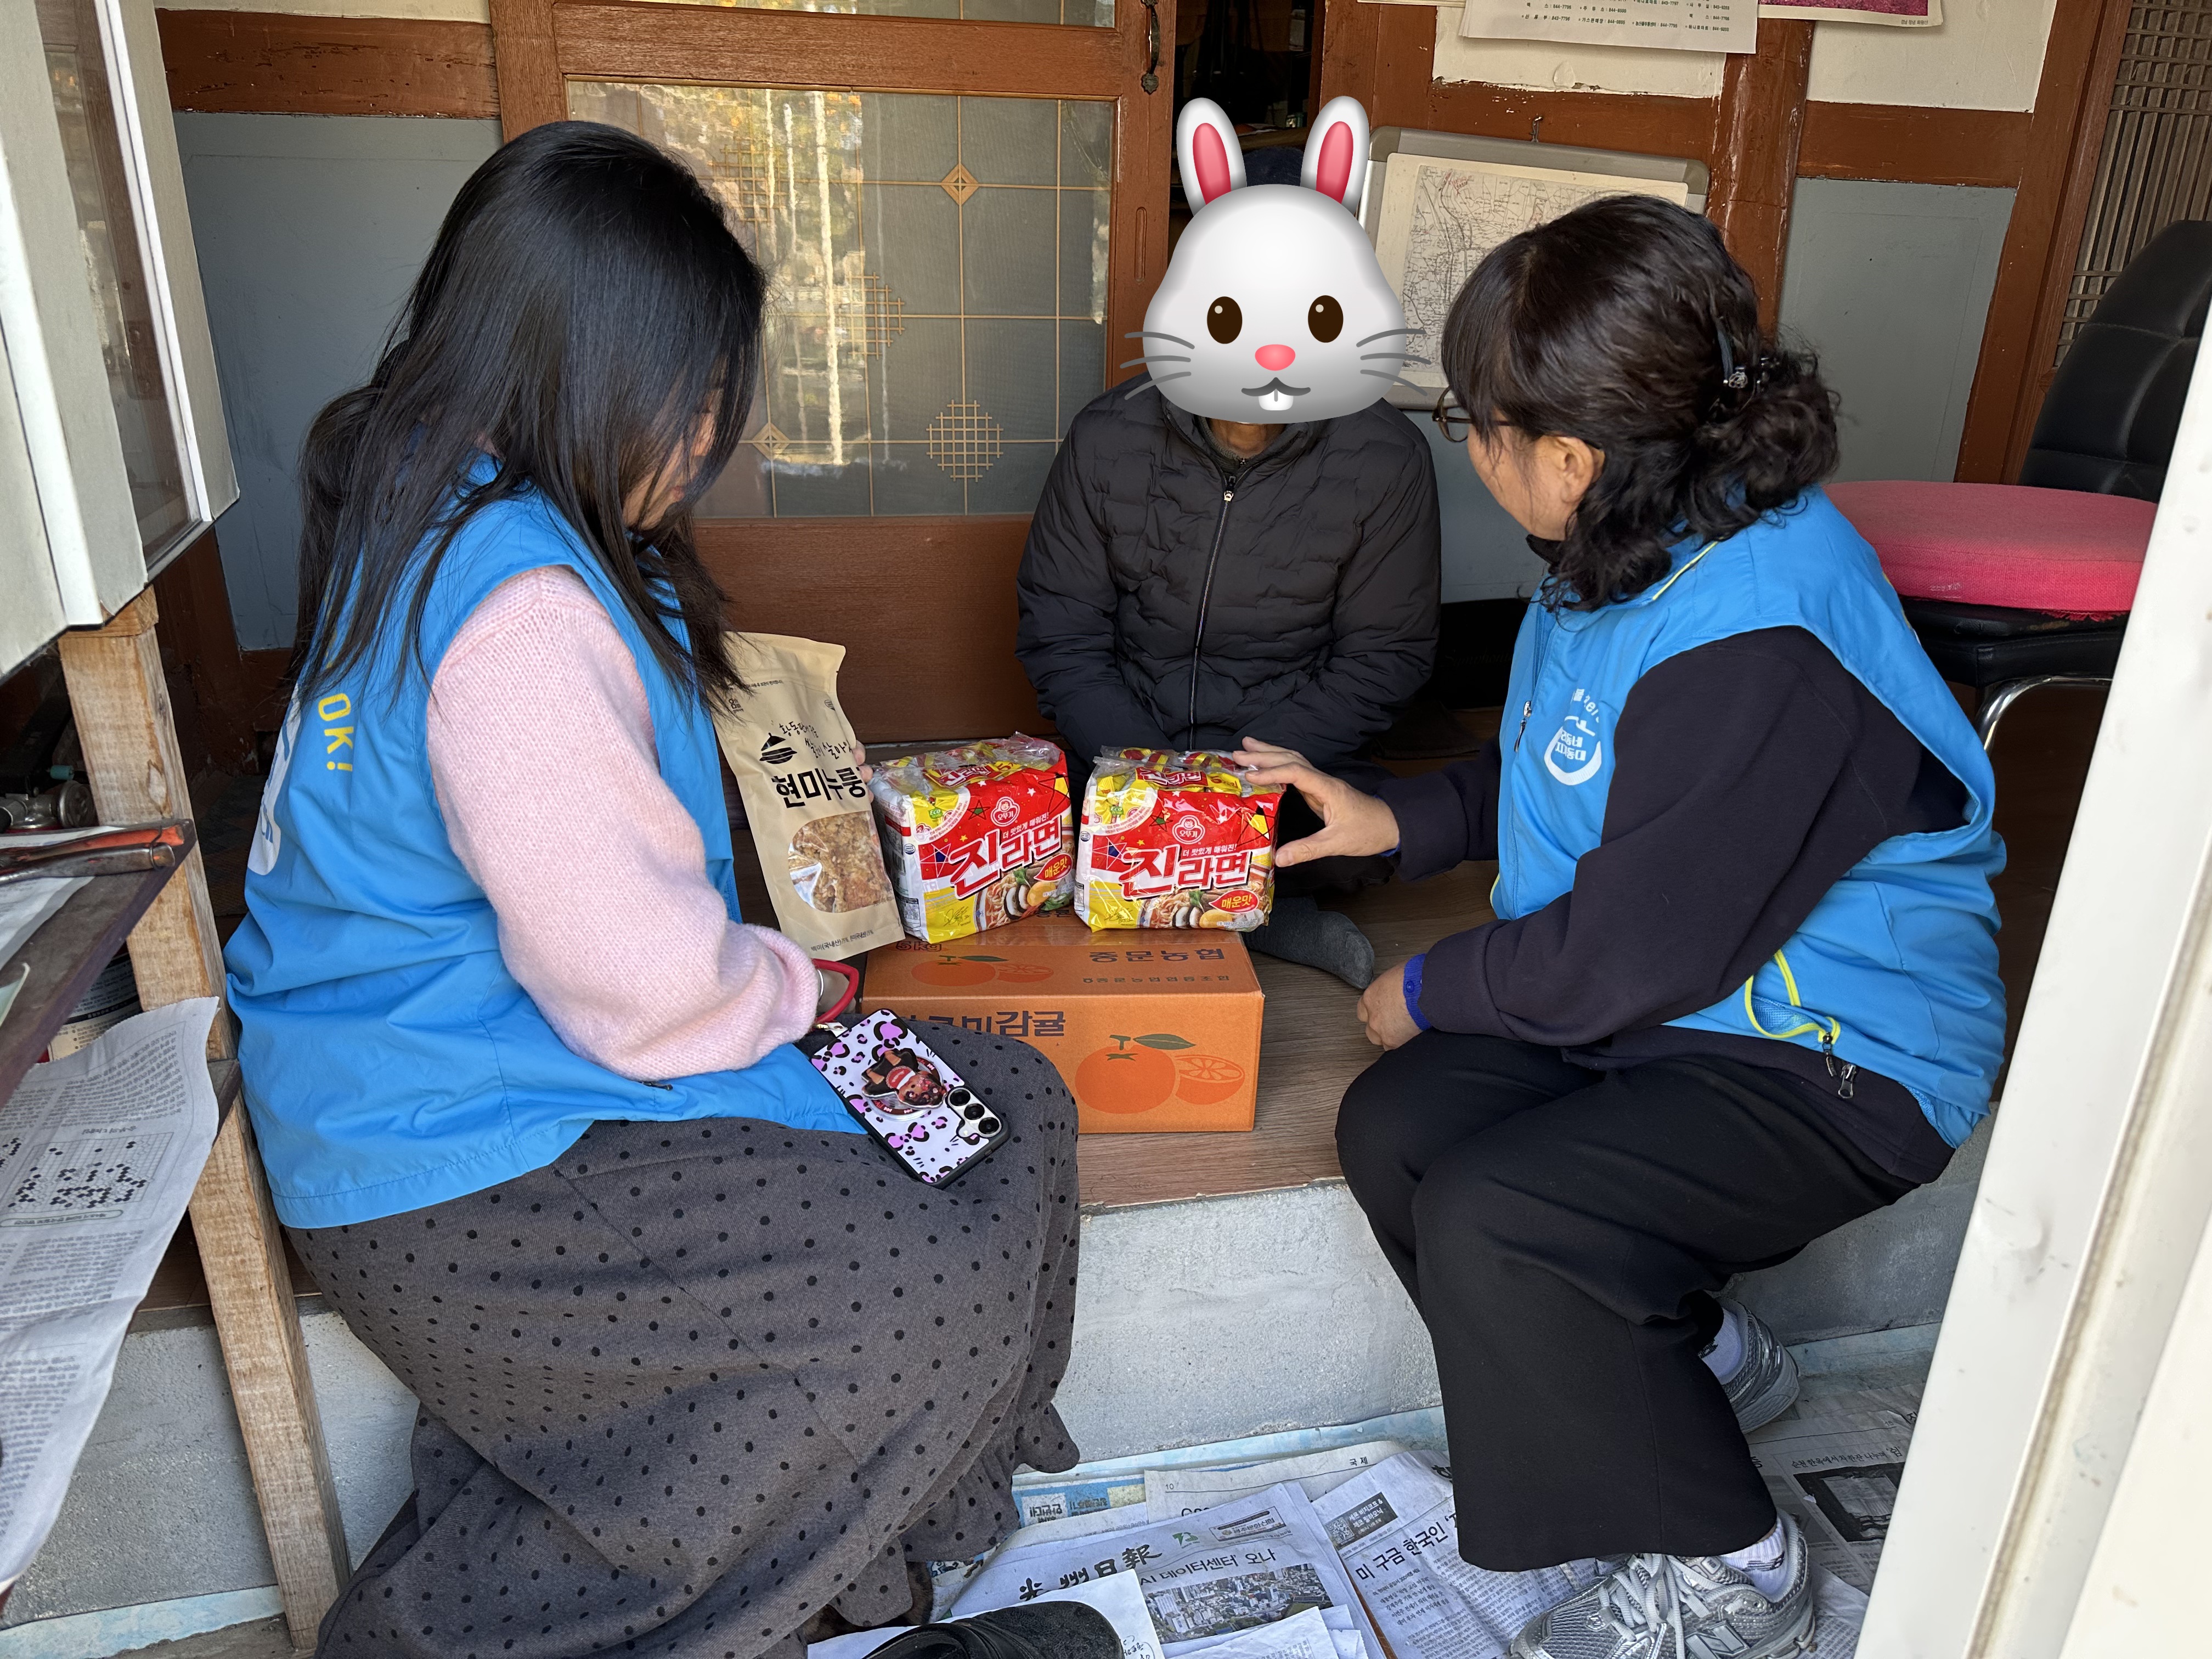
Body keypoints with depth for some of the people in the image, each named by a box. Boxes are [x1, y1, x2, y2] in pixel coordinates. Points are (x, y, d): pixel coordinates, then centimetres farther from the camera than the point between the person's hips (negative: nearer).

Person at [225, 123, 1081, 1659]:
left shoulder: (424, 513, 8)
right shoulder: (519, 608, -26)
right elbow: (642, 983, -24)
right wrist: (784, 985, -4)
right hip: (460, 1169, -10)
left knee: (1008, 1110, 3)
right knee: (933, 1293, -17)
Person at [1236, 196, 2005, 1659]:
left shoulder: (1753, 649, -31)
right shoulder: (1646, 548, 1)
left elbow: (1628, 957, -25)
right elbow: (1546, 772, 17)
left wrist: (1434, 991, -10)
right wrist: (1394, 820, 7)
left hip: (1835, 1060, -9)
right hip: (1686, 989, 9)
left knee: (1489, 1222, -25)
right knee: (1393, 1128, -7)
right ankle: (1696, 1352, 18)